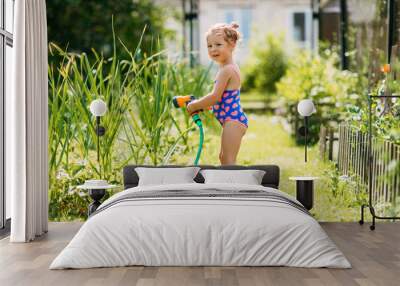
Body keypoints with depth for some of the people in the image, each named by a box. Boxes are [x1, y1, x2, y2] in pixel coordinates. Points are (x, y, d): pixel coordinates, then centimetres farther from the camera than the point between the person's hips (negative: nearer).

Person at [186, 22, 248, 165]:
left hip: (233, 121, -11)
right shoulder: (229, 67, 14)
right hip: (233, 120, 11)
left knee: (228, 161, -10)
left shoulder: (226, 70, -18)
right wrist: (200, 105, 13)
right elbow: (219, 97, 20)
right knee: (223, 158, 21)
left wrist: (194, 106, -8)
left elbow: (215, 97, -21)